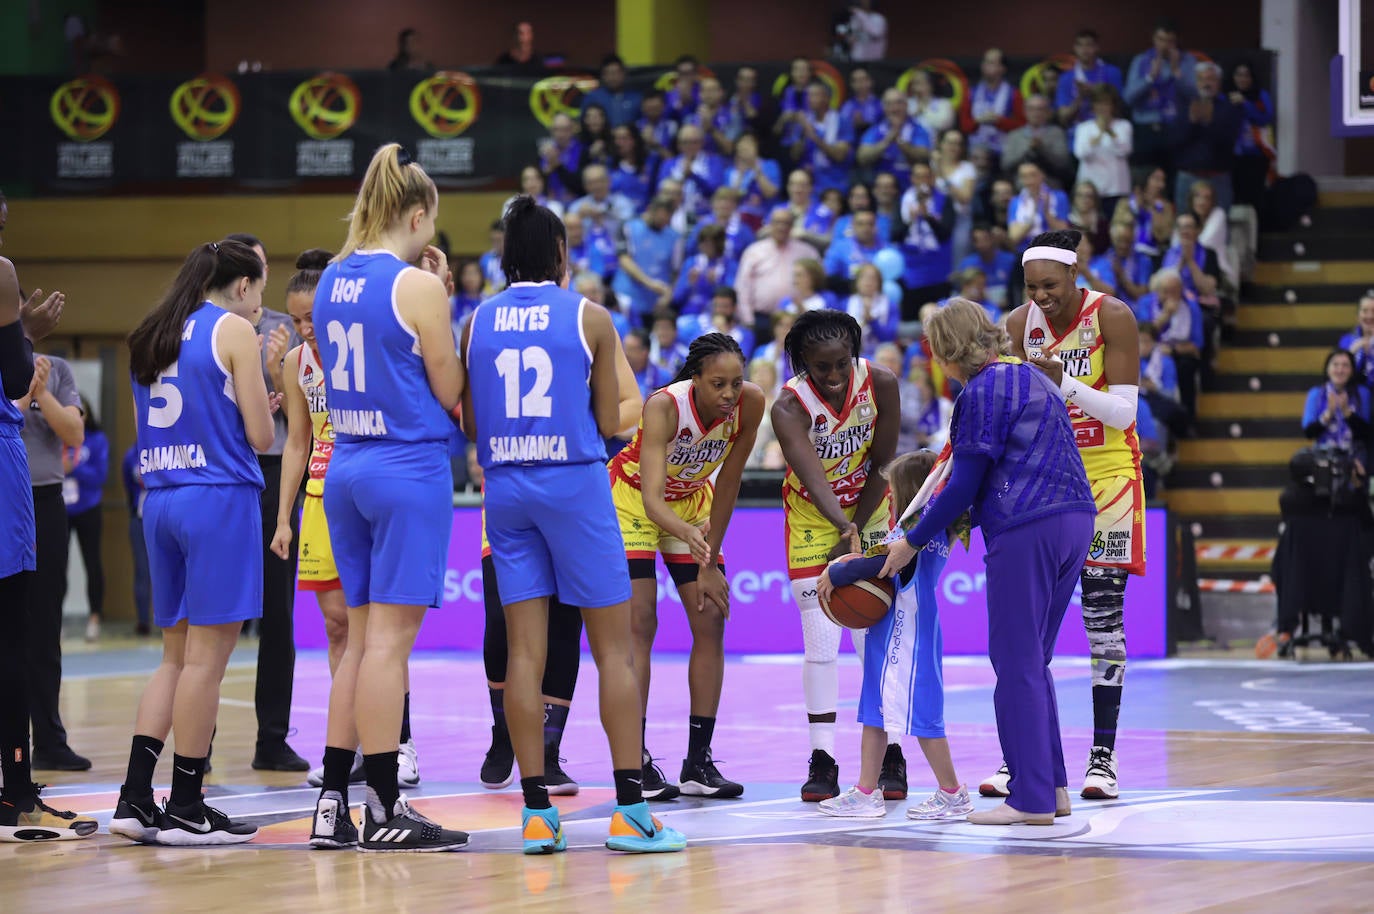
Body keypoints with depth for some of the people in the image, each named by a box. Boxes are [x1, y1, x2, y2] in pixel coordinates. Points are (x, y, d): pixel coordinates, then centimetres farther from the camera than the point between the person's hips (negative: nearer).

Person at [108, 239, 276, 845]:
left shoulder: (152, 337, 16)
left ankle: (134, 800, 7)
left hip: (161, 500, 7)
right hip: (220, 498, -7)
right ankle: (184, 811, -2)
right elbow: (260, 436, -7)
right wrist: (261, 397, 14)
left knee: (177, 656, 14)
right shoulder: (234, 331, -5)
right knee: (206, 657, -3)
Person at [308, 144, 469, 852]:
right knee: (390, 637, -5)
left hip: (346, 468, 7)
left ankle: (332, 806, 11)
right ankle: (385, 812, -2)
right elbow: (448, 391, -7)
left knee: (364, 637, 12)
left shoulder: (333, 280, 9)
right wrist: (440, 296, 3)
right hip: (409, 470, -7)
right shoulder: (416, 286, -12)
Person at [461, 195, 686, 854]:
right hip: (575, 484, -4)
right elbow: (609, 424, -1)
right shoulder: (589, 318, -4)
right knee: (614, 648, 1)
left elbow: (472, 424, 10)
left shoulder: (479, 323, 5)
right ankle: (630, 810, -4)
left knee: (525, 650, 4)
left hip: (505, 487, 4)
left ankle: (536, 811, 1)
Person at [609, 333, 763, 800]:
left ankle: (699, 762, 2)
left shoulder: (750, 403, -24)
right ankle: (635, 761, -11)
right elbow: (652, 499, -44)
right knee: (639, 624, -13)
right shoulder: (663, 407, -36)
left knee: (711, 619, -3)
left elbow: (727, 486, -13)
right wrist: (688, 535, -63)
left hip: (692, 500, 5)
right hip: (632, 497, -5)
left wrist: (709, 562, -11)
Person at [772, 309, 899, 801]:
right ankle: (822, 761, -1)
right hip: (813, 516, -1)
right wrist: (843, 530, -59)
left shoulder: (880, 384, -20)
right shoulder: (789, 407, -28)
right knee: (820, 643, -6)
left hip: (869, 509, 1)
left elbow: (880, 468, -11)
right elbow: (813, 478, -43)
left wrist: (856, 531, -15)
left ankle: (889, 755, 8)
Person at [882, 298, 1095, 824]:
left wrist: (912, 543, 1)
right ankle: (1053, 787, 16)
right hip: (1075, 520, 9)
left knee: (1017, 663, -3)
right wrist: (964, 518, 25)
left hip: (1026, 531, -9)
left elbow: (963, 487, -9)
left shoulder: (982, 393, -9)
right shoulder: (1031, 377, 19)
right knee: (1033, 662, 16)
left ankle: (1031, 800, -3)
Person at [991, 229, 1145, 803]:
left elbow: (1123, 413, -18)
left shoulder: (1112, 318, -14)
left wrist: (1064, 383, -30)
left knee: (1103, 614, -4)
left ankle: (1103, 755, 2)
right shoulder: (1019, 324, -3)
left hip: (1105, 476, -3)